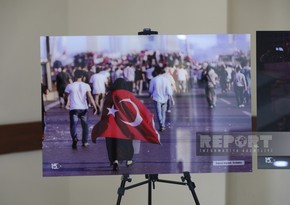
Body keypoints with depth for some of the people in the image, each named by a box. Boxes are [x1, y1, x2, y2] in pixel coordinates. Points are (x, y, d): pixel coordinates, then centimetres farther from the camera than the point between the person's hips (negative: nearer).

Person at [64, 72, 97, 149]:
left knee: (73, 125, 0)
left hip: (73, 109, -1)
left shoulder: (70, 86, 0)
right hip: (83, 108, 1)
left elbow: (66, 97, 10)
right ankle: (85, 142, 20)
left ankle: (75, 138, -26)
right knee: (85, 125, 17)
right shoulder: (86, 86, 0)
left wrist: (65, 104, 30)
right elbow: (90, 97, -10)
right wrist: (95, 107, -10)